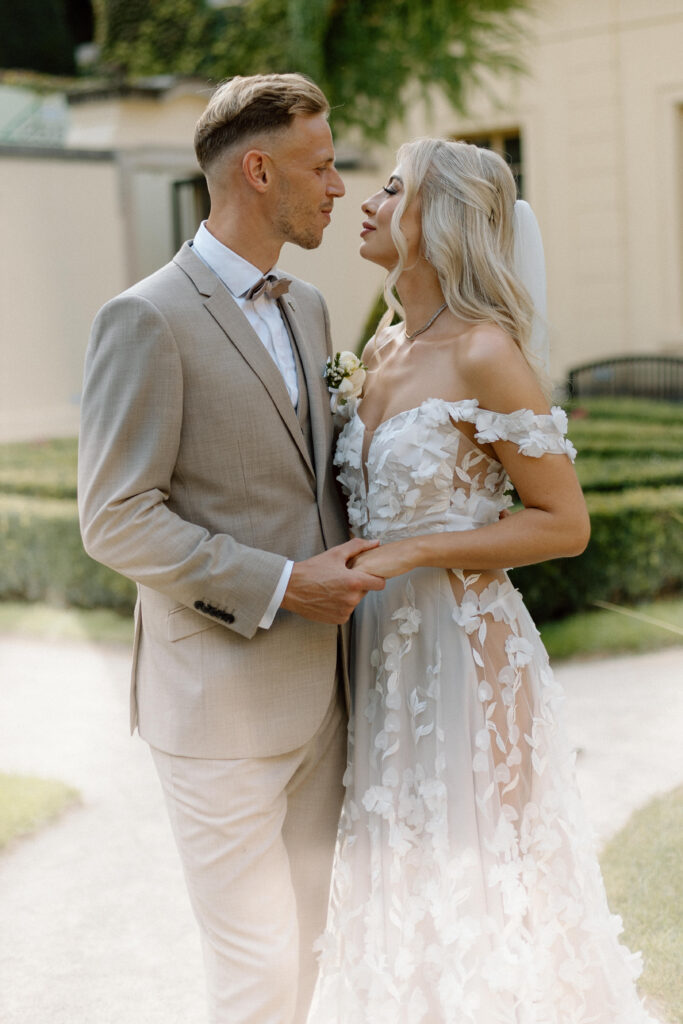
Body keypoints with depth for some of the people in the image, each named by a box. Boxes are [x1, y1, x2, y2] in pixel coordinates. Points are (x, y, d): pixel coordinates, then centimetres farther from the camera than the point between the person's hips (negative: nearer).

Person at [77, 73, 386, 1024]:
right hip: (220, 703, -7)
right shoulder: (147, 320, -14)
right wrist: (280, 586, -20)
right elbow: (117, 521, -17)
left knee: (300, 944, 17)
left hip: (316, 689, 8)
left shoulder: (307, 306, 11)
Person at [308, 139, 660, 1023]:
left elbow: (563, 522, -15)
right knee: (401, 873, 17)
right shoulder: (382, 348, 8)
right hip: (384, 646, 8)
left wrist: (410, 554, -19)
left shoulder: (486, 354, -16)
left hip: (465, 649, -7)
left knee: (471, 877, 5)